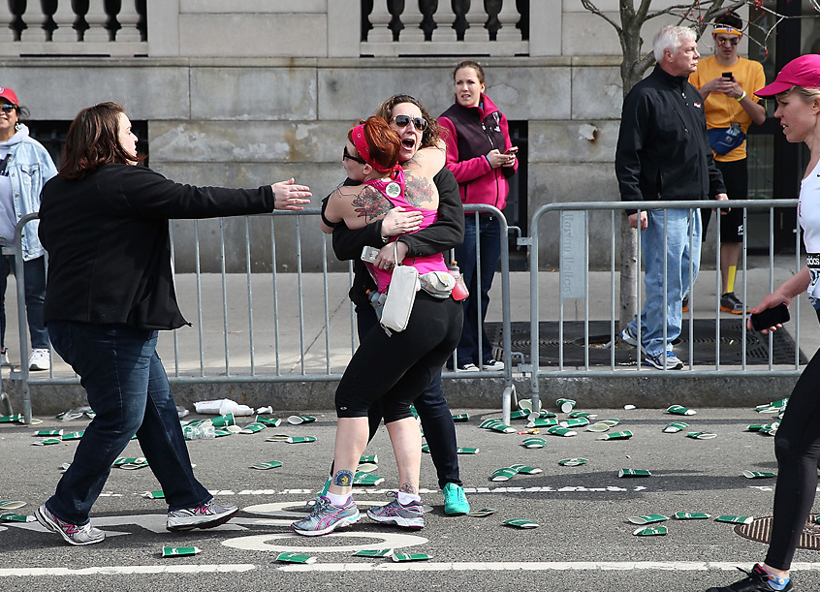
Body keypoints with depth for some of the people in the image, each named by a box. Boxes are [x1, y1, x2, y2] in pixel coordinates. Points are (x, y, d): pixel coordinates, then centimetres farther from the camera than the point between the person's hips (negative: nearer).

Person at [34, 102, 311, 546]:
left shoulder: (57, 190, 13)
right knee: (120, 418, -2)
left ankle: (188, 502, 14)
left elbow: (47, 236, 28)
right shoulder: (123, 182, -14)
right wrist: (267, 198, -10)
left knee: (158, 408, 12)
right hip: (109, 322, -10)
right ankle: (66, 510, 6)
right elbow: (192, 201, -15)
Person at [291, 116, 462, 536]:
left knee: (351, 397, 6)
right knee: (397, 402, 18)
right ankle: (409, 501, 13)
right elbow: (436, 149, 33)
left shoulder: (346, 199, -2)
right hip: (451, 310, 6)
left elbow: (327, 226, 23)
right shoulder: (419, 176, 8)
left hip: (412, 311, -6)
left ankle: (339, 501, 4)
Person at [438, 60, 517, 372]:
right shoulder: (448, 122, -6)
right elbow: (446, 171, -12)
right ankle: (462, 357, 3)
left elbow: (508, 157, 22)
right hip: (463, 215, -6)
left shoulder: (497, 118, 13)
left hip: (493, 214, 6)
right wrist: (486, 162, -17)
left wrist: (509, 161, -1)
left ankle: (482, 354, 20)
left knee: (482, 290, 13)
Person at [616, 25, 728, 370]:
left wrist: (716, 187, 20)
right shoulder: (645, 96, -12)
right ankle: (657, 348, 4)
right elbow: (627, 156, -14)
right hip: (662, 205, -9)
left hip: (692, 202, 9)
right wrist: (634, 203, -20)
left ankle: (641, 329, 25)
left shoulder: (690, 94, 15)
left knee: (686, 272, 13)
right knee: (665, 276, -5)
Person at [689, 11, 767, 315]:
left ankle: (727, 293, 9)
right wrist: (706, 90, -17)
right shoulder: (700, 69, 3)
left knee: (733, 231, 3)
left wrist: (741, 95, -15)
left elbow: (761, 117, 1)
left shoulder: (753, 69, 6)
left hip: (735, 159, 2)